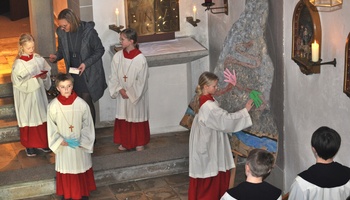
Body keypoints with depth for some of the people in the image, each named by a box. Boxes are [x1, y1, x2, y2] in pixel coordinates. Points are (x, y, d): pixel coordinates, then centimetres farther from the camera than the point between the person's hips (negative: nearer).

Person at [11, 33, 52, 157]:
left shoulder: (38, 59, -1)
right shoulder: (18, 64, -15)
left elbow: (47, 72, 7)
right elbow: (19, 83, -16)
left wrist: (44, 76, -14)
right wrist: (34, 79, -24)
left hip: (39, 93, 4)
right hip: (26, 96, -4)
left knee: (42, 117, 12)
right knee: (28, 119, 7)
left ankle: (42, 142, 28)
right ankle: (29, 145, 21)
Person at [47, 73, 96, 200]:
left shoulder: (82, 104, -15)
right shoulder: (53, 106, -14)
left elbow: (87, 124, -7)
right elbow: (51, 127, -5)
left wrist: (83, 141, -13)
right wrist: (60, 141, -14)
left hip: (80, 145, 0)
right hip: (62, 145, 0)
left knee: (81, 168, 16)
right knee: (65, 169, 15)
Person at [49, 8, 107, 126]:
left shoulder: (88, 31, -18)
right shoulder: (62, 33, -7)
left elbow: (100, 50, -8)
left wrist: (86, 63, -19)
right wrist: (56, 56, -13)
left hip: (88, 73, -4)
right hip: (72, 73, 4)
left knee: (86, 102, -3)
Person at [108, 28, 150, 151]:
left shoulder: (140, 59, -20)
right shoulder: (118, 56, -7)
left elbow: (141, 81, -15)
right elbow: (113, 76, -1)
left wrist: (130, 93, -12)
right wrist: (120, 90, -13)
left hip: (136, 95, -4)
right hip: (122, 94, 4)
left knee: (137, 116, 11)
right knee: (123, 117, 14)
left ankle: (139, 142, 28)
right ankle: (124, 142, 30)